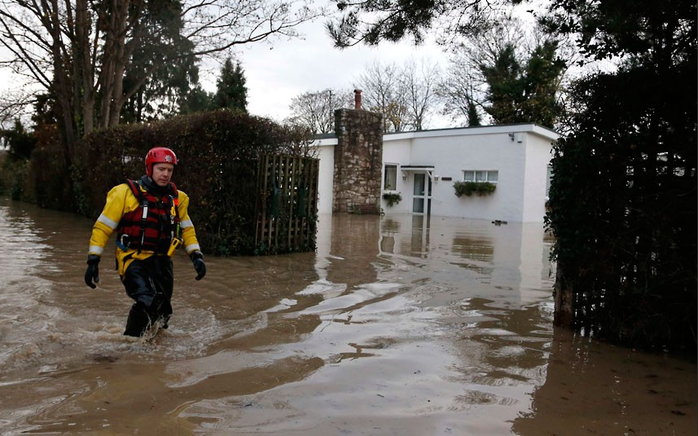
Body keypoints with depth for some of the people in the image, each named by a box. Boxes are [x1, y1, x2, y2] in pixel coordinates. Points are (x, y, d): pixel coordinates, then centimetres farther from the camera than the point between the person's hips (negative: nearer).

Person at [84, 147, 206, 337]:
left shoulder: (177, 198, 8)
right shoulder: (126, 192, -6)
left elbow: (187, 229, 18)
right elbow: (102, 227, -2)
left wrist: (196, 256, 5)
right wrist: (93, 260, -7)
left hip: (161, 262, 5)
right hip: (133, 260, -5)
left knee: (162, 313, 11)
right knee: (147, 301, -26)